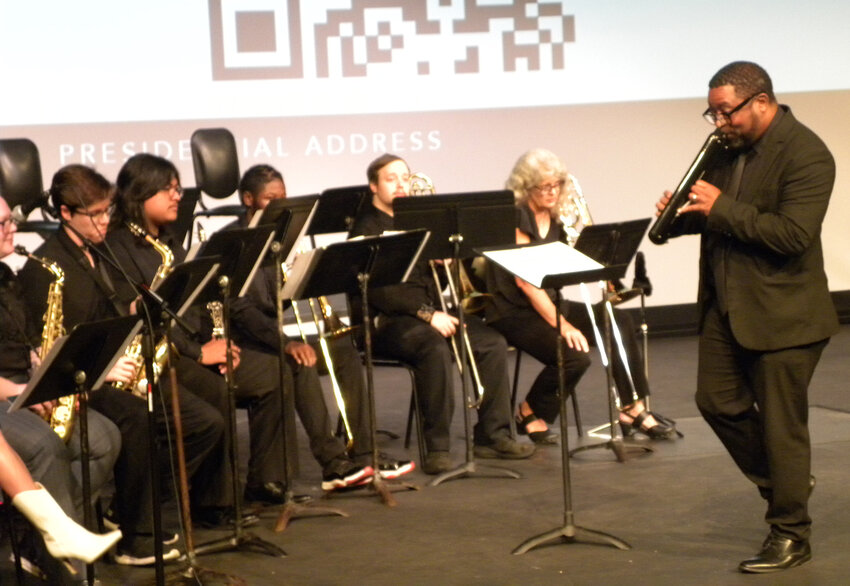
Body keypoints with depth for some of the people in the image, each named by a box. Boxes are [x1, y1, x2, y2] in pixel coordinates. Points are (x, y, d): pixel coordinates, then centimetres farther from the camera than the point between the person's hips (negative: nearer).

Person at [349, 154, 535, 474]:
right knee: (435, 348, -36)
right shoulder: (366, 229, -4)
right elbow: (379, 290, -16)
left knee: (492, 343, -11)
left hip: (432, 311, 8)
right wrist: (427, 314, -22)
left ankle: (492, 436, -6)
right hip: (388, 321, -7)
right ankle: (437, 448, -31)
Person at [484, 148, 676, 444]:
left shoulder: (556, 219, 10)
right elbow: (524, 281, -20)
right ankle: (530, 414, -3)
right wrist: (562, 325, -24)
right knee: (574, 356, -28)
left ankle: (632, 409, -6)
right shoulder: (515, 218, -13)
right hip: (513, 312, -8)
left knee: (619, 321, -11)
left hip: (547, 303, 8)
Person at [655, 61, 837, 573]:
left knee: (781, 423, 0)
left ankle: (791, 536, 14)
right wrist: (683, 213, -5)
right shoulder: (730, 146, 6)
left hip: (783, 313, -8)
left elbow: (793, 233, -27)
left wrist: (721, 208, -26)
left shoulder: (806, 155, -18)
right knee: (717, 400, 12)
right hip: (727, 304, 8)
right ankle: (784, 479, 32)